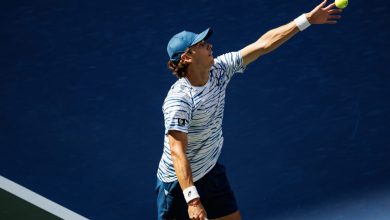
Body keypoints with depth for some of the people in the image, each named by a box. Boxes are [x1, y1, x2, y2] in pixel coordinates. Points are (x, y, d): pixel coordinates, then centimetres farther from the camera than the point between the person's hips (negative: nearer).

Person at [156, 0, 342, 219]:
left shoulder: (219, 70, -7)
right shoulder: (178, 100, -28)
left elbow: (262, 45, -4)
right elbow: (177, 152, -33)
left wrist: (307, 19, -5)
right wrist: (192, 200, -40)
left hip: (212, 172, 8)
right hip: (180, 182, -8)